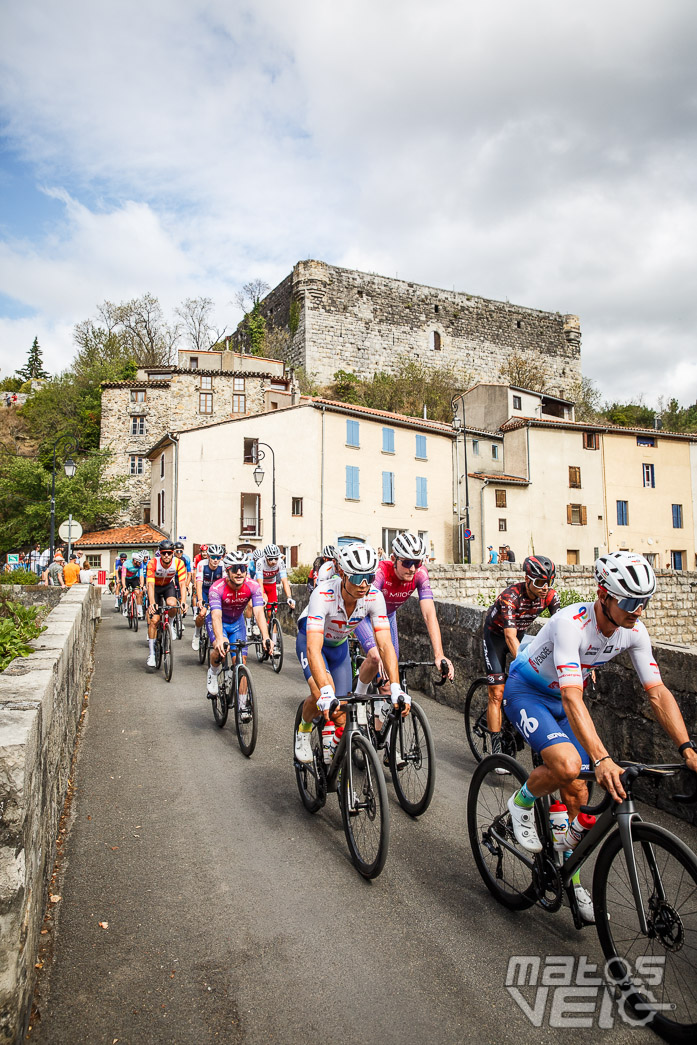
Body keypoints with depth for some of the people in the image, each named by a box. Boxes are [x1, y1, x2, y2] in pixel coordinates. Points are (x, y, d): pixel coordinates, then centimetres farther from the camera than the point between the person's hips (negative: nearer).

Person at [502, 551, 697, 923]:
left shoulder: (633, 631, -15)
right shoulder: (571, 623, -36)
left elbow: (657, 692, -13)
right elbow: (572, 697, -43)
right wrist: (601, 759, -52)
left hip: (562, 699, 6)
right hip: (526, 692, -6)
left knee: (577, 791, 4)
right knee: (567, 765, -30)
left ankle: (570, 875, 25)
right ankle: (521, 803, 2)